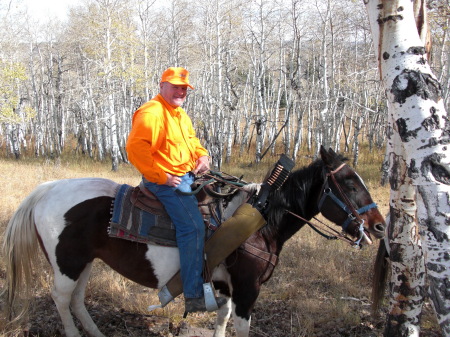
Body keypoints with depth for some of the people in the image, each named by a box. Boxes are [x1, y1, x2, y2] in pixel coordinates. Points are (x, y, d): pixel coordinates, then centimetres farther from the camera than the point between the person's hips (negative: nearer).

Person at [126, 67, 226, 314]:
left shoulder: (180, 114, 19)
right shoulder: (151, 113, -14)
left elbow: (191, 139, 30)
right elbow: (136, 148, -24)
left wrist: (202, 154, 8)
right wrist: (161, 176, -23)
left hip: (188, 175, 11)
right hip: (166, 180, -11)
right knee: (193, 227, -22)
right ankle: (194, 297, -19)